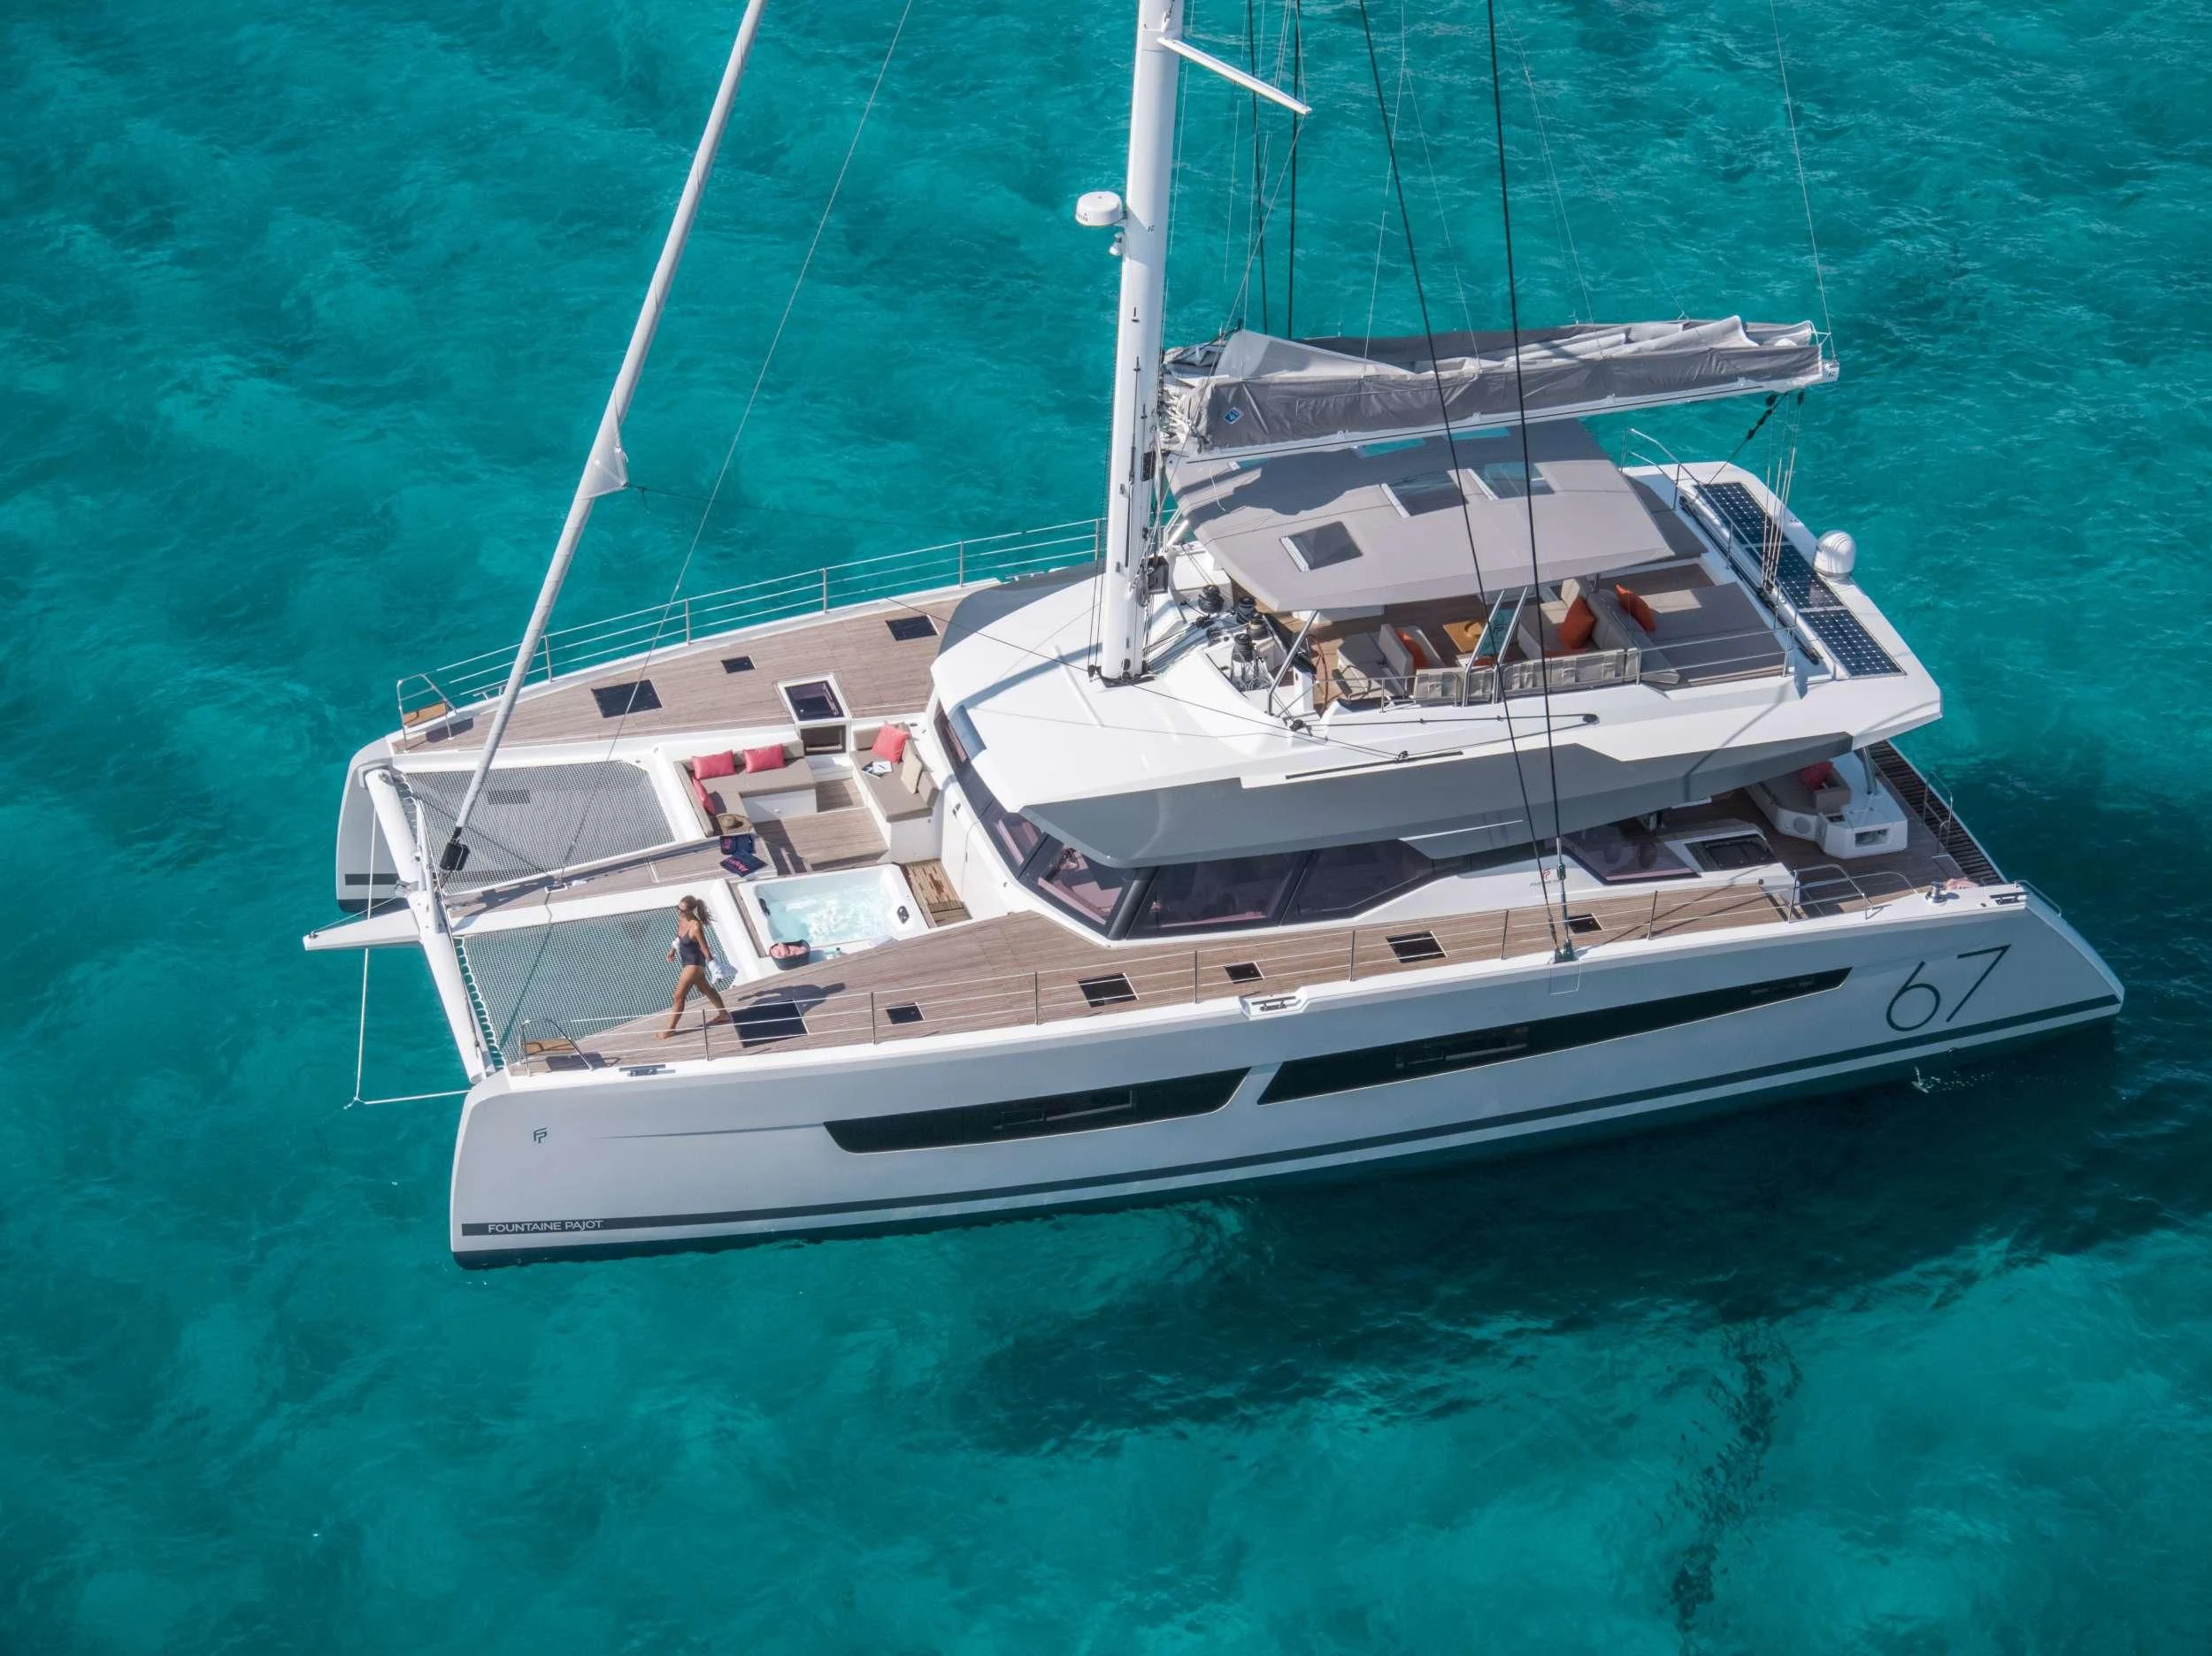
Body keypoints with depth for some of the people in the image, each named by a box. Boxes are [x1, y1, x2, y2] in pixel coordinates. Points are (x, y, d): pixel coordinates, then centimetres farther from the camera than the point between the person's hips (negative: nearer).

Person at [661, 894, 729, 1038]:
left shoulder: (696, 927, -31)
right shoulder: (682, 918, -7)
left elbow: (705, 949, -24)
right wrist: (673, 949, 23)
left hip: (694, 964, -9)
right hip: (687, 961, 9)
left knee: (679, 996, -1)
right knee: (705, 989, 26)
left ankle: (670, 1029, 12)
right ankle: (724, 1014, 43)